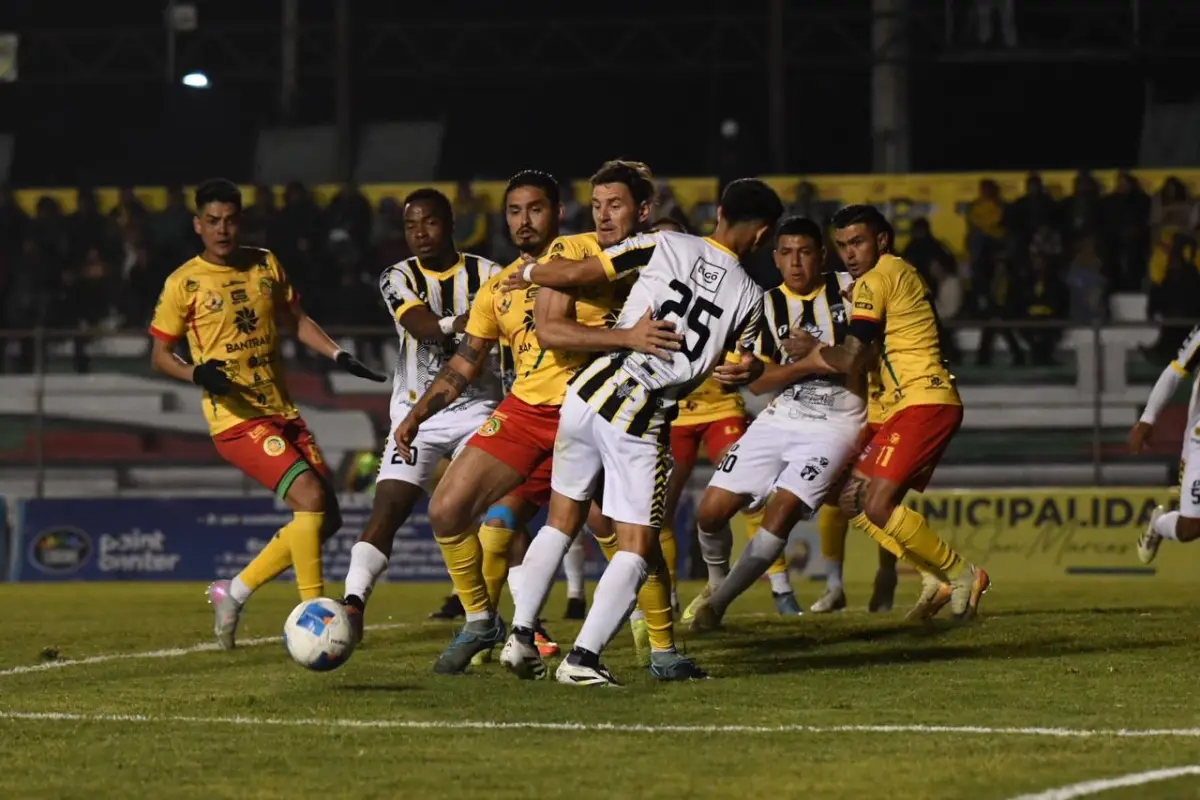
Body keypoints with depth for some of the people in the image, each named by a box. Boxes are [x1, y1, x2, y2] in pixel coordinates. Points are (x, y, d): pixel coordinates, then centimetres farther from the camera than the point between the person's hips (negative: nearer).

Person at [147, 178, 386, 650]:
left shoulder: (265, 265, 9)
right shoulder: (184, 283, -5)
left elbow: (295, 320, 20)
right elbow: (160, 354, 0)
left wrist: (338, 355, 6)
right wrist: (197, 374, -20)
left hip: (282, 411, 7)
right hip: (236, 418, -7)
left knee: (326, 519, 5)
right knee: (310, 496, -23)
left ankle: (234, 593, 18)